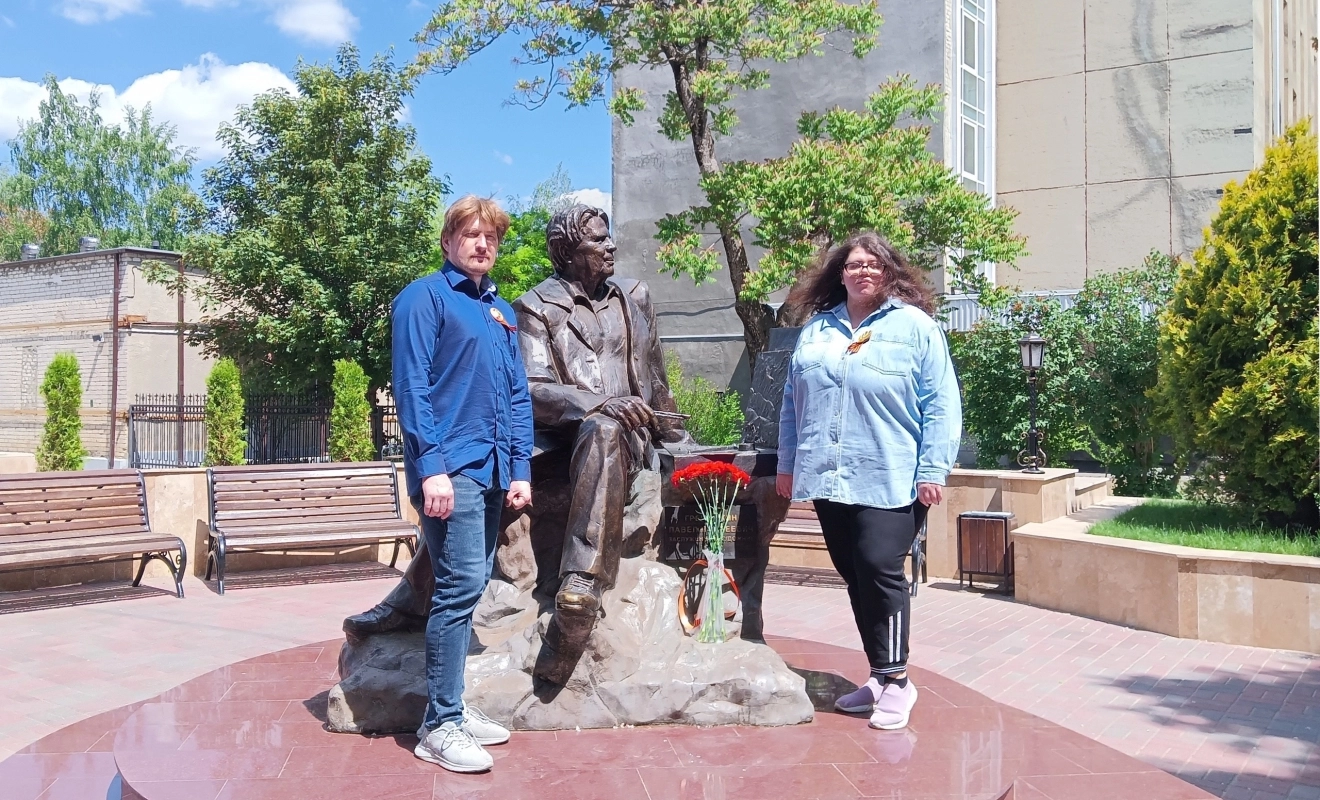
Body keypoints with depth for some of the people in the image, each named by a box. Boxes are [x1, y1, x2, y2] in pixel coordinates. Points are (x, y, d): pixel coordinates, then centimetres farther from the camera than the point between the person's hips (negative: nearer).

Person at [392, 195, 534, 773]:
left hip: (491, 469, 8)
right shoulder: (424, 297, -2)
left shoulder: (502, 312, 20)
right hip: (450, 467, -8)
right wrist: (431, 466, -19)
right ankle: (439, 726, -2)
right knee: (461, 585, -11)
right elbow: (412, 386, -11)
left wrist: (520, 470, 10)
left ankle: (451, 708, 21)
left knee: (467, 589, 11)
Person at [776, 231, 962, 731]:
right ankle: (880, 677, 21)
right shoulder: (817, 330, 15)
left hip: (888, 483, -5)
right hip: (827, 479, 5)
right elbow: (793, 402, 18)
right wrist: (788, 464, 15)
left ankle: (895, 680, 3)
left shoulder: (915, 326, 1)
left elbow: (941, 405, -4)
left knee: (880, 571, -11)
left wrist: (933, 470, -11)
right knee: (855, 577, 9)